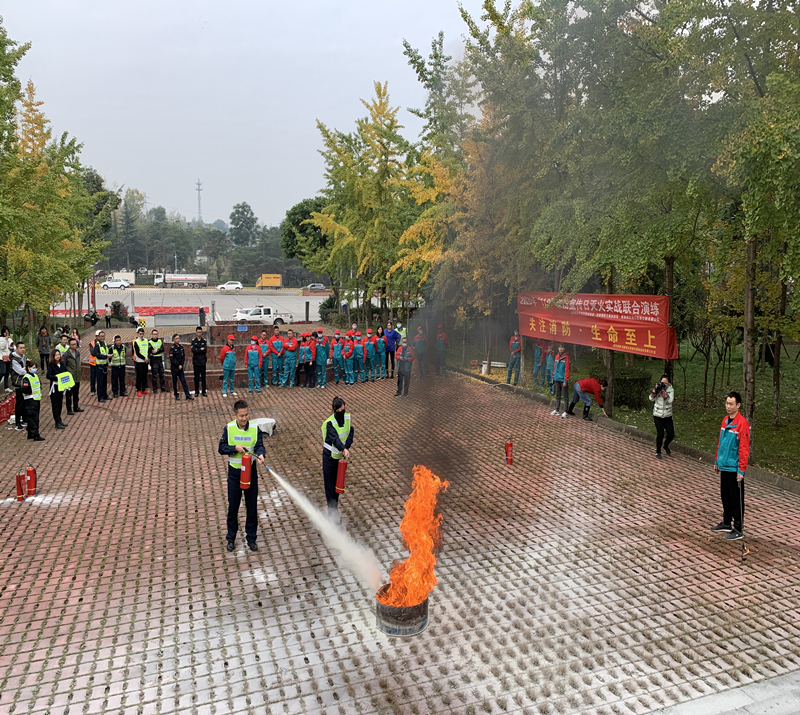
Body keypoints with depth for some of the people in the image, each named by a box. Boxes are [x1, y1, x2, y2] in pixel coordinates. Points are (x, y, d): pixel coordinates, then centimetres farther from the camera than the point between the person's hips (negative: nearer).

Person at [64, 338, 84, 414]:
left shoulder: (78, 352, 5)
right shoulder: (66, 354, -13)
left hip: (77, 377, 6)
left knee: (76, 393, 16)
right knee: (69, 394, 4)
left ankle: (75, 407, 29)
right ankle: (69, 409, 13)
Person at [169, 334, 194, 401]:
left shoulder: (181, 347, 6)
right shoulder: (172, 348, -9)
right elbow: (172, 359, -13)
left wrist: (181, 365, -3)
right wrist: (178, 365, -13)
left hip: (181, 368, 4)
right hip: (174, 368, -4)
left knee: (183, 381, 1)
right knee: (175, 382, 5)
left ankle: (187, 395, -2)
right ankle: (176, 395, 14)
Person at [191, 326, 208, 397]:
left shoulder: (204, 341, 5)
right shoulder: (193, 341, 3)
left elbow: (205, 350, -7)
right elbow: (193, 351, -10)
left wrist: (197, 350, -10)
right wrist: (201, 349, -8)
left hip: (203, 361, 1)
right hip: (196, 361, -1)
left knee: (203, 377, 4)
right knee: (196, 377, 4)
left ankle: (204, 391, 9)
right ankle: (196, 392, 11)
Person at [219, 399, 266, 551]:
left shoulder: (255, 429, -8)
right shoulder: (229, 428, -7)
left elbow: (259, 446, -16)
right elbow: (221, 448, -5)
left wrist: (260, 455, -38)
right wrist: (235, 448, -21)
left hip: (250, 471, 0)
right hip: (234, 472, 0)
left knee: (252, 506, 8)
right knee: (233, 506, 10)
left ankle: (251, 538, 24)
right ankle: (231, 538, 28)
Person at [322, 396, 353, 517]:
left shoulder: (348, 417, -7)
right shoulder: (330, 423, -24)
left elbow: (350, 434, -6)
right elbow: (335, 438, -37)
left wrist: (346, 448, -20)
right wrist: (344, 449, -53)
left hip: (341, 454, 5)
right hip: (330, 455, -5)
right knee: (329, 481, 0)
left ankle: (334, 507, 31)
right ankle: (333, 511, 6)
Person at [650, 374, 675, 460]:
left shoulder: (671, 389, -4)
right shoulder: (657, 388, -4)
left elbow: (670, 400, -19)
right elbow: (651, 399, -15)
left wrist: (663, 391, -26)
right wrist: (655, 389, -25)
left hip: (667, 416, 2)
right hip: (658, 415, -2)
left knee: (671, 434, 2)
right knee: (660, 434, -8)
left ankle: (666, 446, 34)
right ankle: (658, 452, 11)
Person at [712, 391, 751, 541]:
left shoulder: (742, 423, -17)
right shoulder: (725, 420, 7)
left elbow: (744, 449, -18)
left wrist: (741, 470, -19)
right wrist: (717, 461, 18)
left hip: (734, 468, -8)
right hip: (724, 466, 8)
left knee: (736, 499, 3)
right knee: (725, 496, 18)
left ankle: (738, 530, 13)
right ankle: (726, 523, 32)